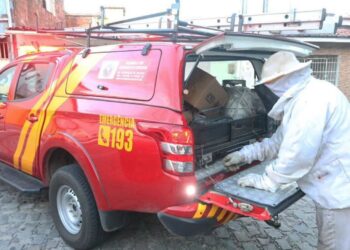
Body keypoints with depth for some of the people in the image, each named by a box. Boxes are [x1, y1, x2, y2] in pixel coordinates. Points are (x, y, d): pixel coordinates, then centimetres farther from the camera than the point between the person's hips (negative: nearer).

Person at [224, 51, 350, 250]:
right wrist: (245, 154, 14)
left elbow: (299, 152, -29)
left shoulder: (313, 97, -25)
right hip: (333, 187, 10)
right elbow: (280, 140, 17)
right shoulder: (303, 97, 11)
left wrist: (267, 181, -16)